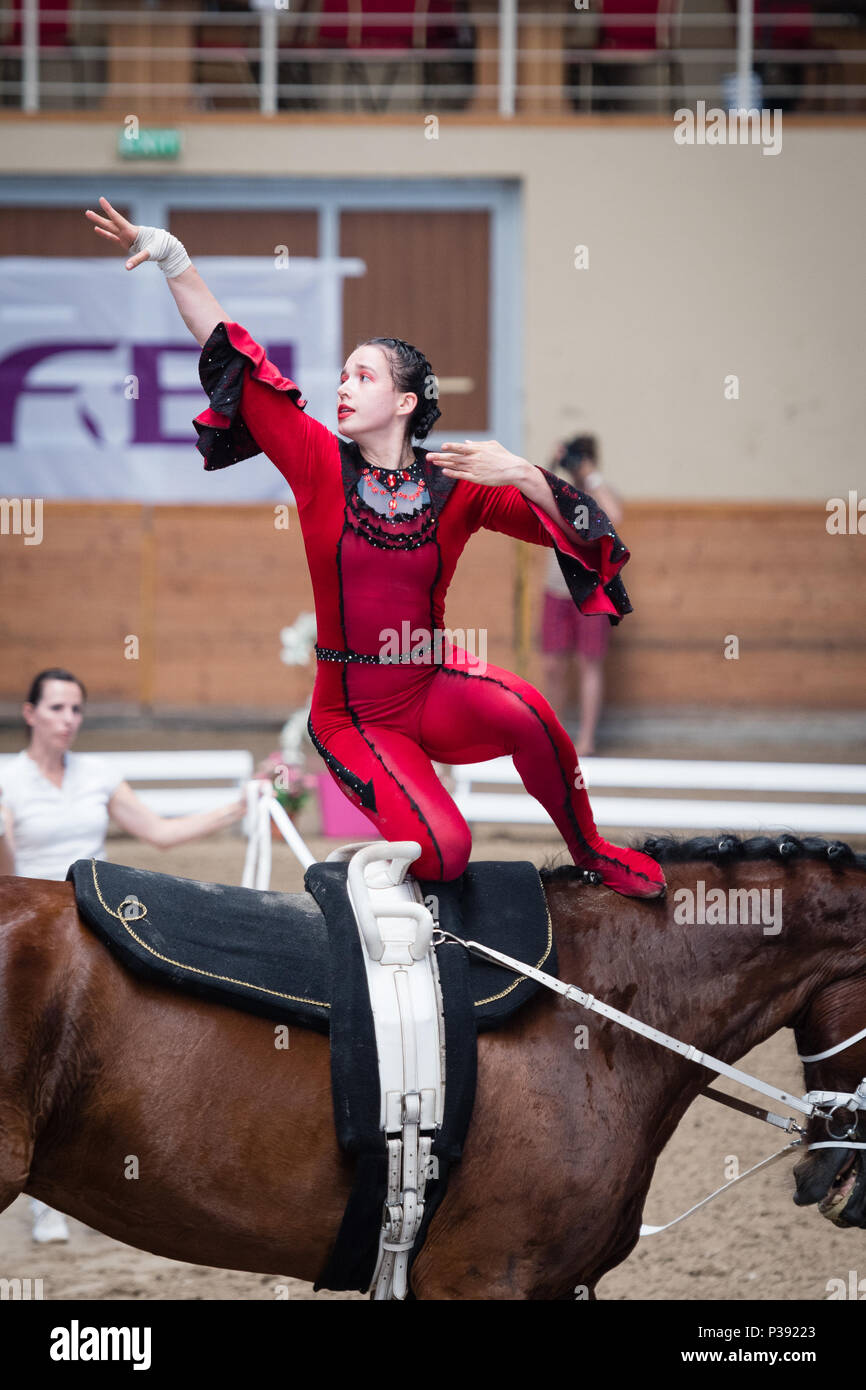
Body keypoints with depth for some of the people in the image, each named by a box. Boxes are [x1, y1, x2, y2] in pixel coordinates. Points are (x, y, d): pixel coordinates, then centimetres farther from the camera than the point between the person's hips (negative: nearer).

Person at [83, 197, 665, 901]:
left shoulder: (457, 488, -2)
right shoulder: (321, 464, -3)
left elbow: (578, 526, -8)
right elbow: (231, 356, -8)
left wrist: (520, 473, -25)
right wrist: (173, 258, -15)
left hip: (434, 690, 1)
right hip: (353, 715, -1)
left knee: (521, 708, -34)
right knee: (443, 854, -24)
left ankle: (588, 848, -8)